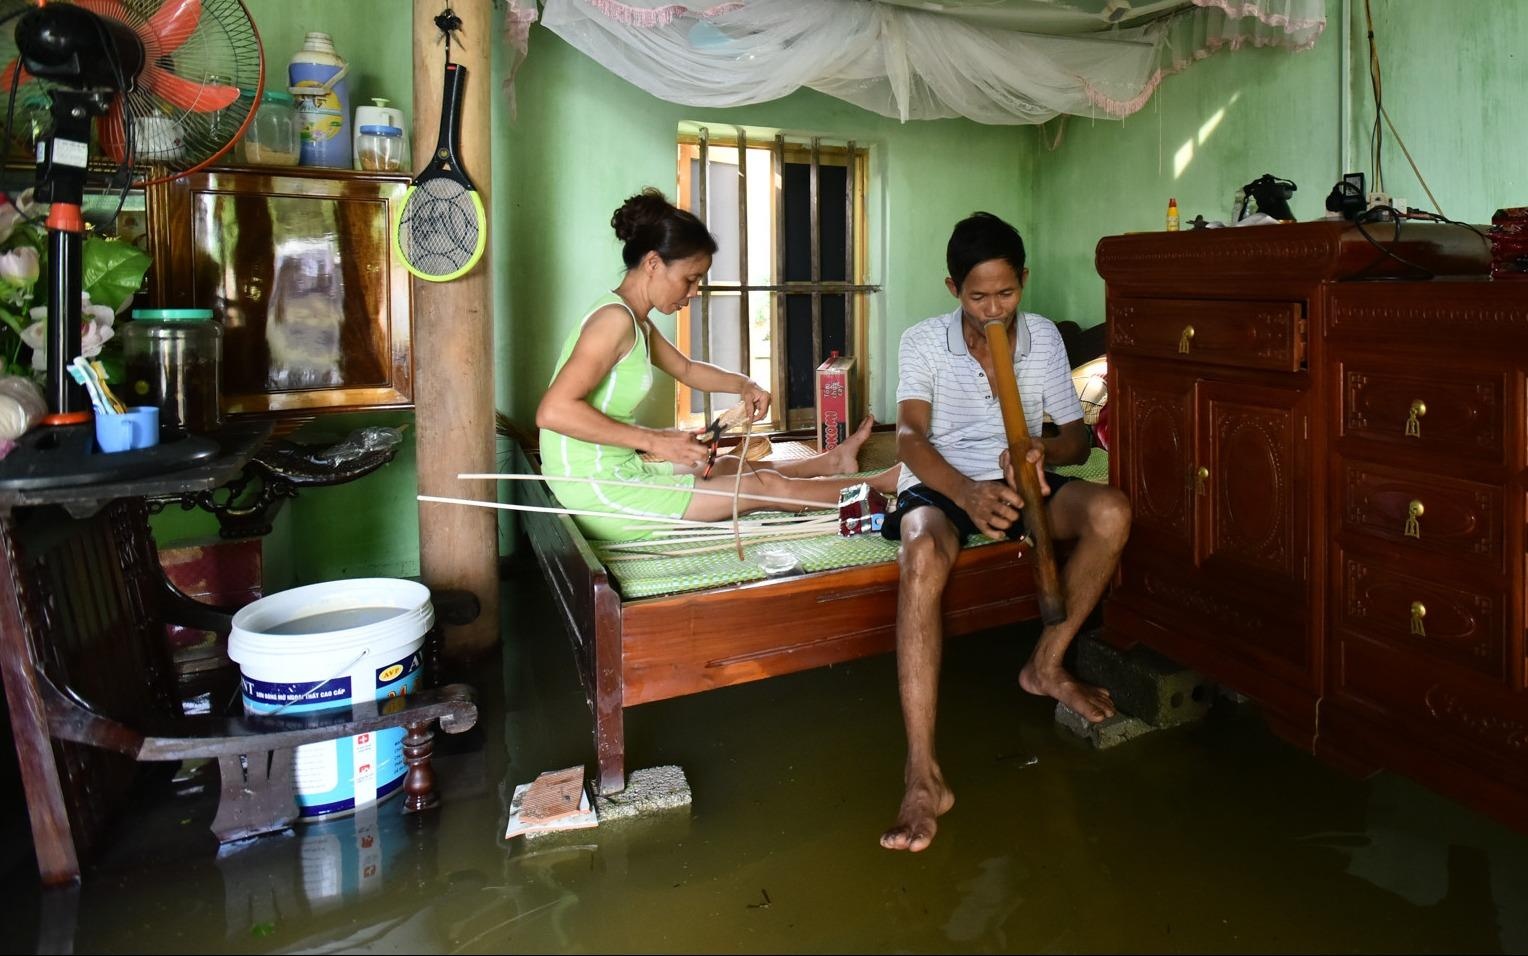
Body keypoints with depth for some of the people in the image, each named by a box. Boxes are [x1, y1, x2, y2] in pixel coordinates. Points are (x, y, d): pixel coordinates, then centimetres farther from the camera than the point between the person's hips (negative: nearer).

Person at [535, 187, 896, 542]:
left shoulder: (635, 322, 12)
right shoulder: (616, 318, -19)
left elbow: (687, 369, 29)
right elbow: (553, 411, -29)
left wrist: (742, 384, 10)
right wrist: (656, 440, -26)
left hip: (618, 472, 10)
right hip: (603, 496, -10)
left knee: (733, 465, 26)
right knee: (763, 485, 2)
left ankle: (833, 461, 49)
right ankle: (873, 487, 21)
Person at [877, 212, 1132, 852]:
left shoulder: (1044, 337, 5)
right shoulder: (924, 341, -5)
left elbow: (1077, 438, 6)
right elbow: (910, 438, -18)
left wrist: (1045, 452, -20)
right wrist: (969, 494, -38)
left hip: (1019, 483, 4)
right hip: (941, 485, -3)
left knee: (1110, 512, -26)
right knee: (923, 560, -38)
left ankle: (1046, 664, -6)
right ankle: (923, 777, -40)